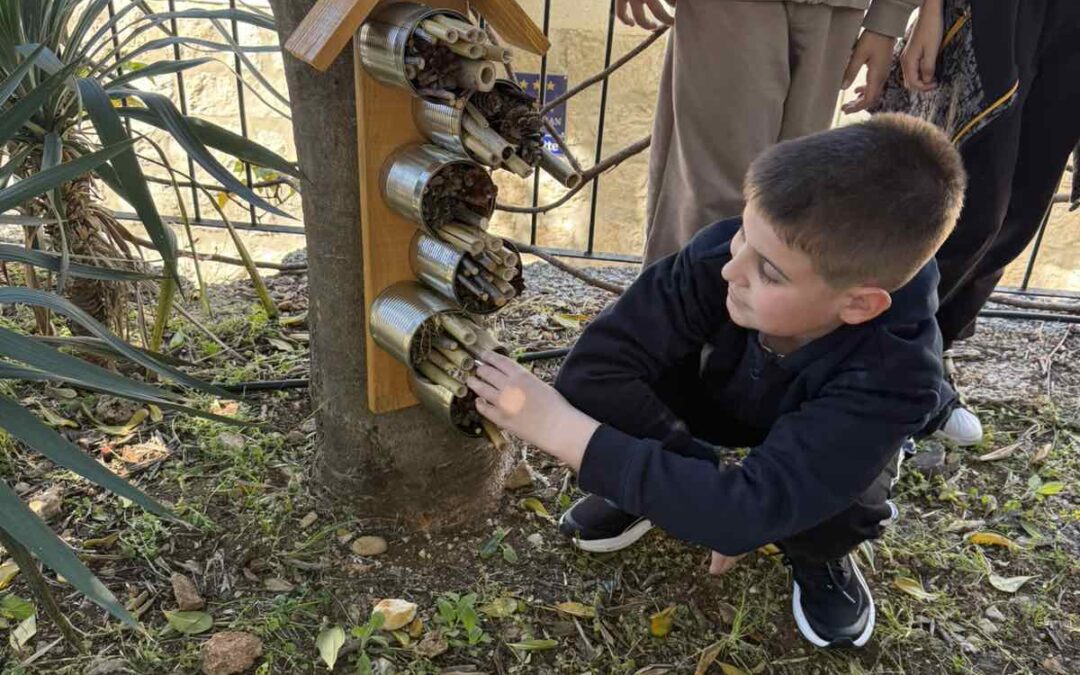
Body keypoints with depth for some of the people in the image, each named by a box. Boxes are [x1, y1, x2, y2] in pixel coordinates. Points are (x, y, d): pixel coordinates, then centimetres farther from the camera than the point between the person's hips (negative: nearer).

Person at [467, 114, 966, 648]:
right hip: (719, 401, 1)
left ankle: (816, 554, 4)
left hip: (822, 442, -1)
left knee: (844, 505, -34)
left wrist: (558, 426, -49)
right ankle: (660, 484, 6)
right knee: (605, 386, -27)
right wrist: (718, 504, -35)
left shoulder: (894, 375, -40)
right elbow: (594, 367, -37)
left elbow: (748, 512, -47)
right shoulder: (723, 252, -37)